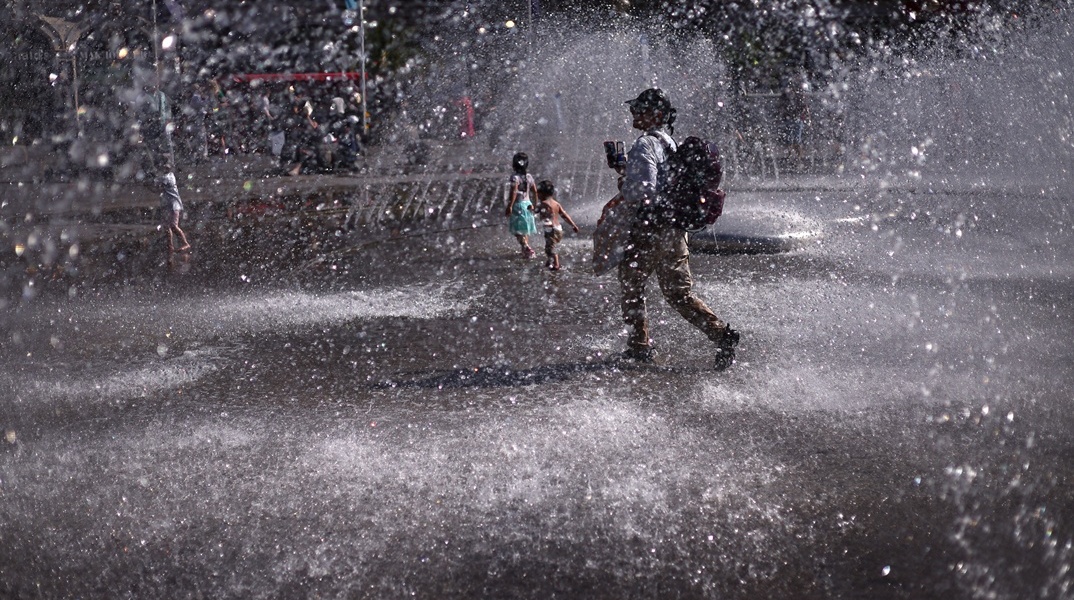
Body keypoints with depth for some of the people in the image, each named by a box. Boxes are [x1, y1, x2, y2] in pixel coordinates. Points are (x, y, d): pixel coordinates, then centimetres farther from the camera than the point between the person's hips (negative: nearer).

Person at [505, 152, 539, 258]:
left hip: (518, 205, -7)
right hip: (527, 204, 7)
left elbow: (514, 193, -23)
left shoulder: (515, 178, -17)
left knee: (518, 230, -3)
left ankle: (527, 249, -15)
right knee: (525, 229, 19)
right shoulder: (529, 177, 3)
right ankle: (526, 250, 26)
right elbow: (535, 191, 7)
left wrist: (509, 206, -20)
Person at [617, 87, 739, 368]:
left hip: (650, 228, -8)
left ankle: (640, 345, 16)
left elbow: (644, 189, -24)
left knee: (631, 284, 11)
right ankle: (721, 333, -5)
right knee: (679, 293, 9)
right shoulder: (674, 144, 16)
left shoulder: (646, 144, -13)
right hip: (676, 229, 8)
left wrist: (624, 197, -5)